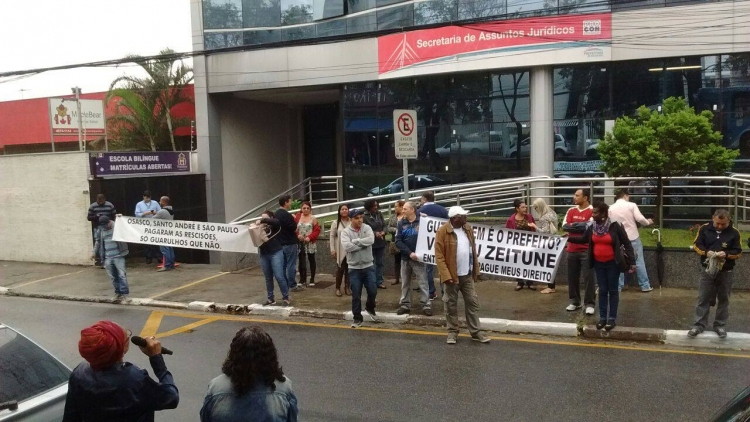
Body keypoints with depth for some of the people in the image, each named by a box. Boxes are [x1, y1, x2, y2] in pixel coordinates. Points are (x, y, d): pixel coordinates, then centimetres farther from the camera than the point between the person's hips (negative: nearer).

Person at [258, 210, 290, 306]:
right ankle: (270, 299, 21)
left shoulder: (275, 226, -2)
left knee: (279, 277, -8)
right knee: (268, 278, 11)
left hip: (276, 253, -5)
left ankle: (286, 298, 3)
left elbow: (277, 221, -24)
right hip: (263, 255, 5)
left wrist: (262, 220, -23)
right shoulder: (261, 228, 10)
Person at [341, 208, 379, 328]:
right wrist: (363, 244, -18)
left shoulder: (367, 228, -1)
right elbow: (346, 246, -23)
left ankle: (370, 308, 35)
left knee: (373, 291, 6)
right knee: (356, 295, 4)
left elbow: (371, 240, -21)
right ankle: (357, 318, 16)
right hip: (354, 268, -1)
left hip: (368, 266, 2)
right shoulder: (345, 232, -6)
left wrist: (355, 241, -19)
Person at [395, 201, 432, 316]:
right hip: (405, 258, 3)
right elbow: (398, 242, -4)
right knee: (405, 283, 12)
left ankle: (426, 305, 5)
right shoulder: (401, 223, 1)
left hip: (418, 258, -3)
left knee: (423, 282, -1)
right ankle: (405, 305, 21)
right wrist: (409, 252, -15)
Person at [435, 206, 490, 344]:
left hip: (468, 275, 5)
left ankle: (475, 332, 18)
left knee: (473, 303, 9)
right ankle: (452, 332, 20)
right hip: (452, 276, -5)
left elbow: (473, 251, 11)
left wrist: (476, 270, 9)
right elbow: (439, 256, -15)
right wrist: (446, 275, -21)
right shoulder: (442, 232, -14)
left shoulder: (468, 229, 5)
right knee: (451, 305, 7)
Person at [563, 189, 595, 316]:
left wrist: (573, 225, -9)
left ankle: (589, 304, 3)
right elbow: (564, 226, -2)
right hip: (572, 249, 6)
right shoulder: (571, 211, 9)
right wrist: (581, 226, -14)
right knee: (572, 276, 10)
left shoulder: (592, 211, -7)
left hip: (586, 250, -6)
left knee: (588, 277, -4)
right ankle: (574, 302, 21)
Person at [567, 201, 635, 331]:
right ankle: (602, 317, 17)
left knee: (613, 290, 5)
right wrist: (569, 238, 7)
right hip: (598, 263, 4)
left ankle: (612, 318, 12)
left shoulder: (615, 226, -15)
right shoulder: (592, 227, 0)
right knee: (602, 290, 10)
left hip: (613, 263, -4)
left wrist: (632, 261, -13)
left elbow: (627, 244, -11)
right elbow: (583, 239, 17)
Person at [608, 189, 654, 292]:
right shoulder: (631, 205, -6)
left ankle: (618, 287, 10)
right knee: (639, 262, 6)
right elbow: (640, 218, -13)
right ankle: (645, 286, 12)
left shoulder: (611, 208, 2)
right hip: (633, 237, -2)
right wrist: (648, 222, 6)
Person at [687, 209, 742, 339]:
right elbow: (696, 244, 0)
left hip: (726, 272, 0)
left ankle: (720, 325, 21)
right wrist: (706, 252, -19)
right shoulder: (705, 228, -4)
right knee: (703, 299, 3)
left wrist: (726, 254, -24)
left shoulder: (734, 232, -6)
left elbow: (738, 252, -4)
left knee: (723, 299, 10)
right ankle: (699, 325, 9)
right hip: (708, 270, 0)